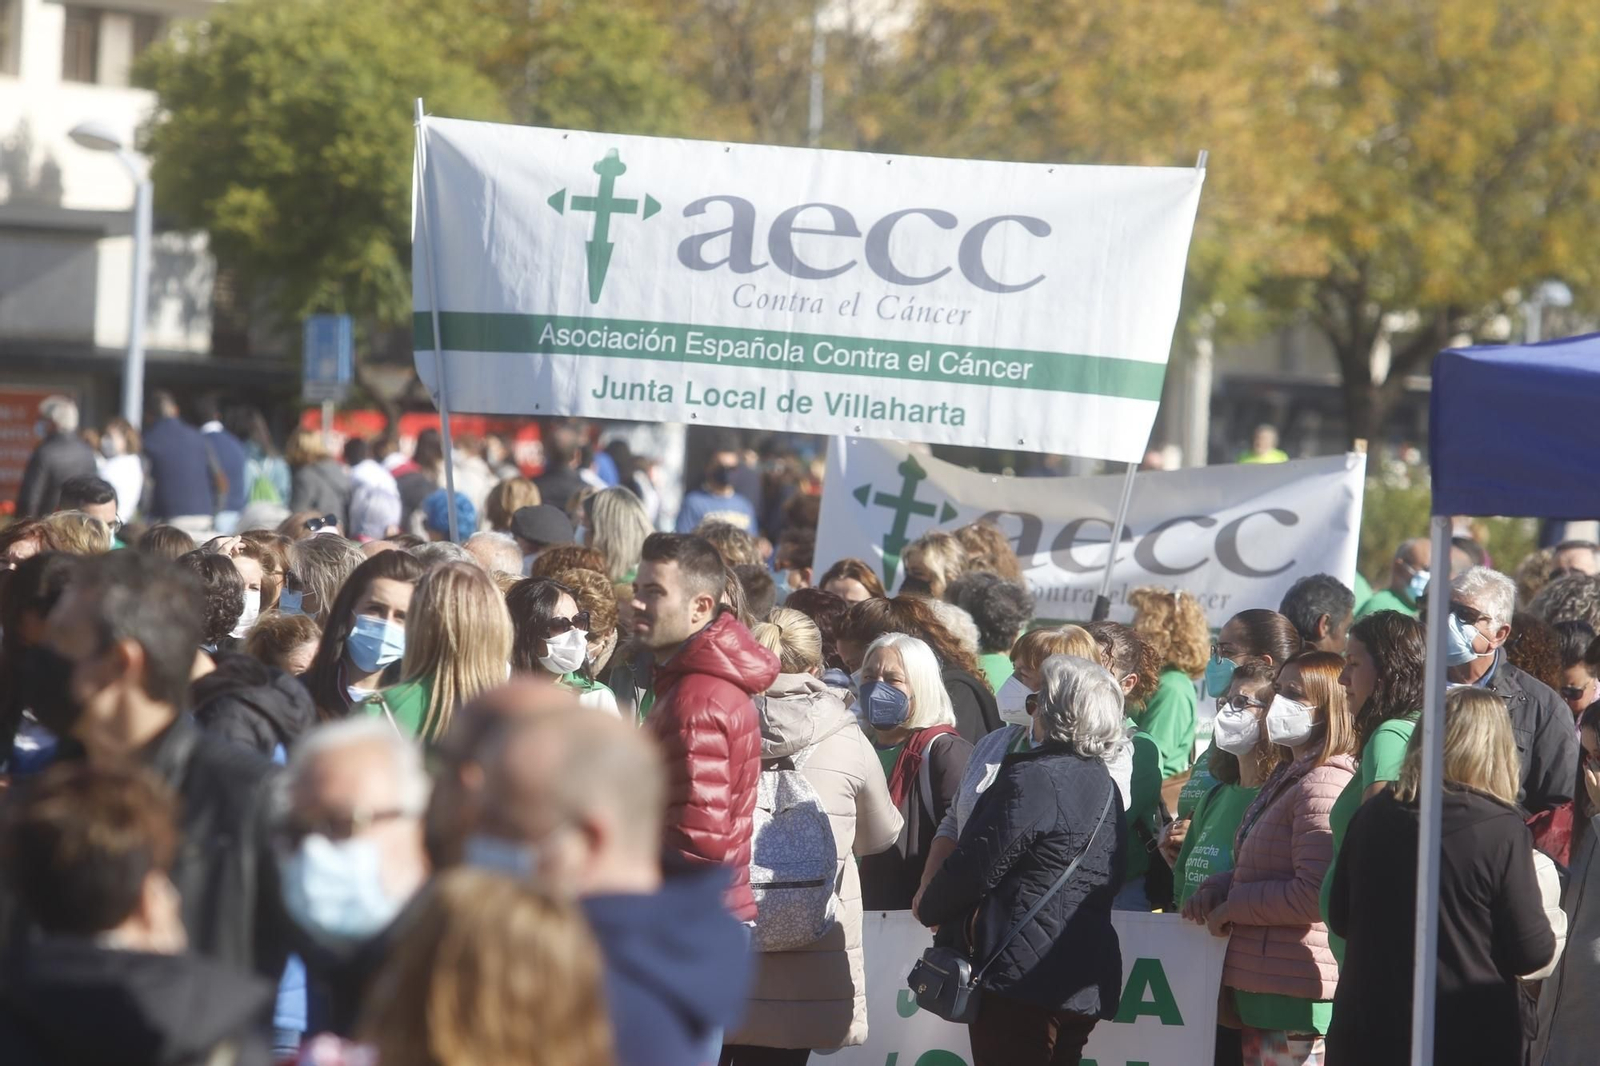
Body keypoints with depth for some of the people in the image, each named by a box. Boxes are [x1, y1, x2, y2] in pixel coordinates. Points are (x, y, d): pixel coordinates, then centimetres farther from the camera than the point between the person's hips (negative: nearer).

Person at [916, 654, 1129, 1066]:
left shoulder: (1032, 780, -14)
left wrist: (930, 909, 6)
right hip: (1083, 981, 9)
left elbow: (976, 866, -14)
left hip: (1022, 972, -9)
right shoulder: (1104, 785, 14)